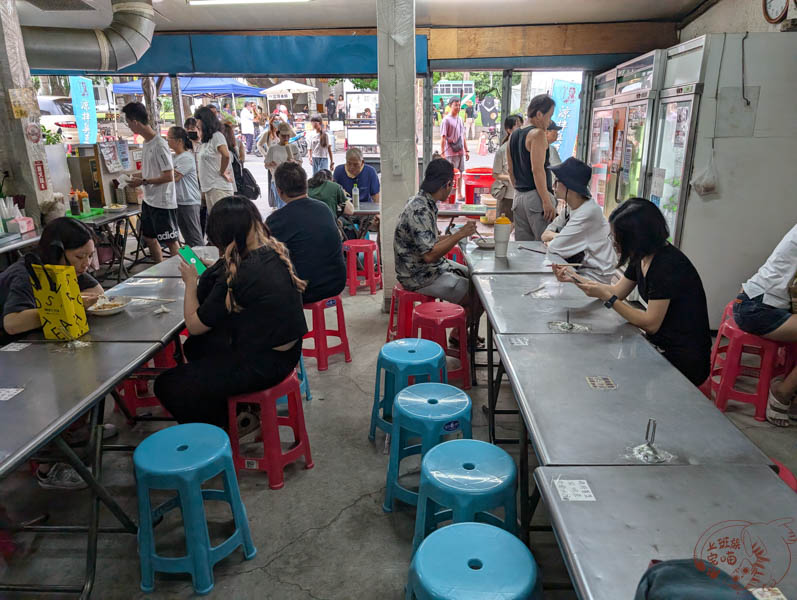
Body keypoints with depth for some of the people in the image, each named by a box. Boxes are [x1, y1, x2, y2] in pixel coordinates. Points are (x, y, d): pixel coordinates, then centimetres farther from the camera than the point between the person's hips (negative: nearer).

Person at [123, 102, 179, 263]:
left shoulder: (159, 145, -19)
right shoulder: (146, 142, 8)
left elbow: (168, 176, -21)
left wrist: (143, 182, -17)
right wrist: (137, 177, 7)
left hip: (162, 202, -10)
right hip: (149, 200, 10)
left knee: (170, 241, -3)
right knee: (149, 238, 18)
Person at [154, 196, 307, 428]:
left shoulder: (238, 273, -27)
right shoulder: (275, 252, -2)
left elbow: (195, 325, -13)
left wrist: (191, 282, 1)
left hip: (262, 364, -9)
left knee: (167, 386, 2)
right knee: (194, 346, 29)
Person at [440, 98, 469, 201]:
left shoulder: (460, 119, 14)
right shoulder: (446, 120, -7)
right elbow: (443, 138, -11)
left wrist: (466, 151, 17)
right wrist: (442, 153, -17)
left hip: (460, 152, 7)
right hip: (451, 153, -7)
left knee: (460, 173, 10)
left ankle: (459, 194, 18)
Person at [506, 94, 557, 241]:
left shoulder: (513, 136, 15)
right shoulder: (538, 134, -9)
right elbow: (537, 170, -17)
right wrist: (547, 201, -17)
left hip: (518, 196, 8)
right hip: (535, 196, -8)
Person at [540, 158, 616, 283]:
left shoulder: (588, 213, -23)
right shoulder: (571, 207, 4)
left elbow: (556, 248, -22)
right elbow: (545, 235, 6)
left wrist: (551, 237, -1)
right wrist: (557, 236, -14)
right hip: (579, 267, 7)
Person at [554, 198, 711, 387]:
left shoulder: (668, 265, -25)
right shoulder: (641, 257, 2)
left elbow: (651, 324, -23)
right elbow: (618, 290, 12)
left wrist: (607, 298, -22)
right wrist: (575, 278, 4)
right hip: (659, 343, 8)